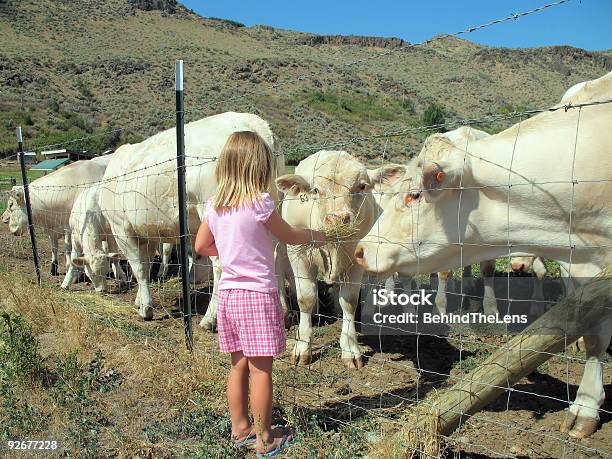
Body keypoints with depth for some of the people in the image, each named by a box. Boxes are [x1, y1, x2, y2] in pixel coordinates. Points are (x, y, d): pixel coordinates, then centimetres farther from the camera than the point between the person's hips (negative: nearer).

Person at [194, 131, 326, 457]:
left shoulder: (214, 206, 4)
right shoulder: (260, 203, -13)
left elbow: (202, 246, 13)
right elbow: (289, 236, 0)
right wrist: (316, 236, 18)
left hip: (228, 292, 6)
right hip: (258, 293, -6)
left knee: (239, 365, 17)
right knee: (261, 369, 4)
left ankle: (240, 428, 31)